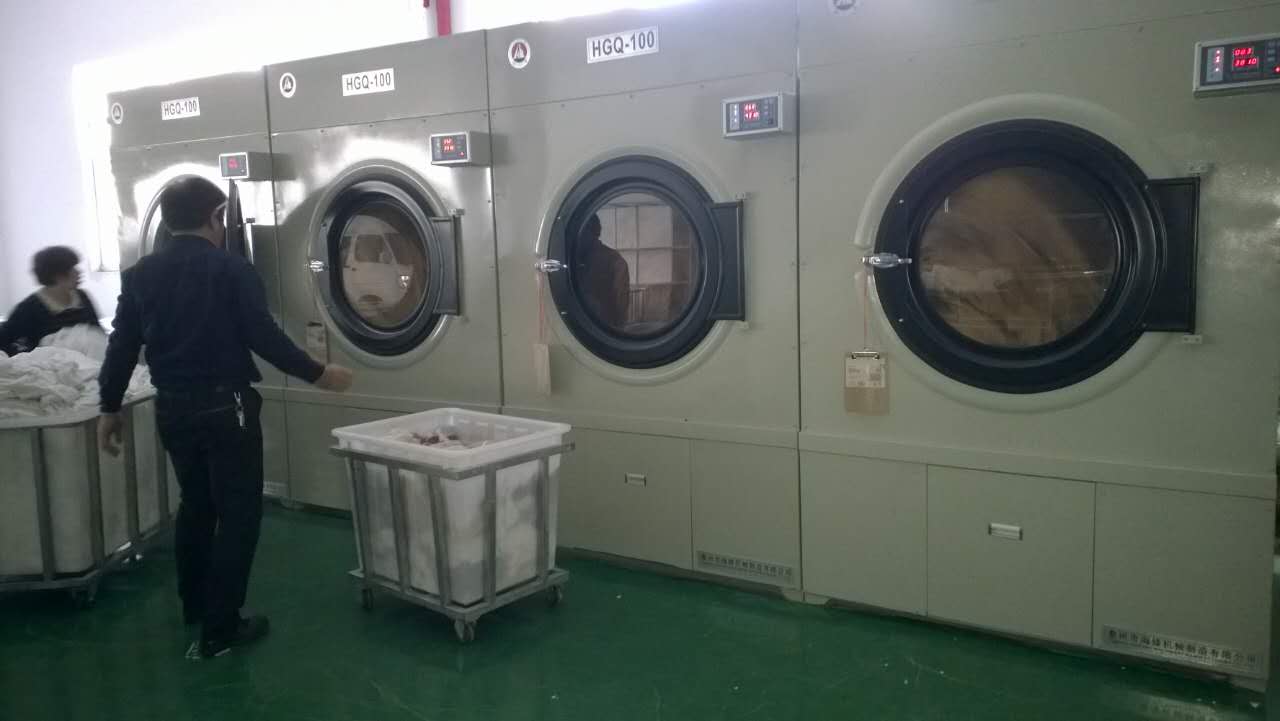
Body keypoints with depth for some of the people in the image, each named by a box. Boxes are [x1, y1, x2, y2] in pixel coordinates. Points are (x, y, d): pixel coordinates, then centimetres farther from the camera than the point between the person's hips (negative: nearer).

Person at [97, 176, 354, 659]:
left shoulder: (140, 275, 4)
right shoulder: (231, 269, -11)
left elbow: (121, 348, 6)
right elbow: (265, 338, -14)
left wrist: (110, 408, 16)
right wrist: (317, 374, -3)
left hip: (172, 408, 6)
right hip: (224, 407, -6)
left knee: (196, 505, 22)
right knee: (237, 512, 3)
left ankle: (194, 604, 37)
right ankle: (219, 629, 5)